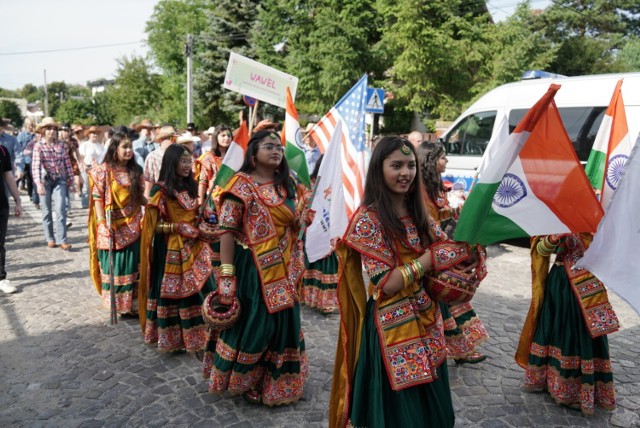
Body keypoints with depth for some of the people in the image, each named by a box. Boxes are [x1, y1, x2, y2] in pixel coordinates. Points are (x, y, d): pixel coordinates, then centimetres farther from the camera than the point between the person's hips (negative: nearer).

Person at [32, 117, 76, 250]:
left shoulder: (61, 145, 2)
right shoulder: (38, 146, -6)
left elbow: (67, 164, 4)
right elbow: (36, 165, -16)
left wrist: (71, 182, 4)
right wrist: (38, 183, -27)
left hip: (60, 180, 1)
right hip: (45, 180, -1)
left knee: (60, 209, -8)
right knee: (47, 210, 8)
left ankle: (62, 240, -5)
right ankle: (50, 238, 20)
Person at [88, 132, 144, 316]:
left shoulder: (135, 171, 7)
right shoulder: (102, 170, -6)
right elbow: (98, 199, -9)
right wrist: (102, 223, -17)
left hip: (132, 226, 4)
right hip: (111, 226, -4)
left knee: (132, 265, 7)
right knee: (113, 265, 6)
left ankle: (132, 303, 19)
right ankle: (115, 303, 20)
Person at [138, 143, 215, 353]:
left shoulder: (190, 187, 10)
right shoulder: (161, 190, -10)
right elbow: (152, 225, -12)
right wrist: (178, 227, -21)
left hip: (193, 248, 6)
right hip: (171, 250, -6)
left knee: (198, 291, 6)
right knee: (173, 293, 3)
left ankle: (195, 336, 18)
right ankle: (172, 339, 18)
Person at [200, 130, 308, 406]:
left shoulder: (285, 185, 10)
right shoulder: (241, 184, -10)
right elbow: (227, 230, -15)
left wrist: (299, 220, 0)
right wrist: (226, 274, -20)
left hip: (282, 268, 7)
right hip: (251, 267, -6)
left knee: (281, 321, 15)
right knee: (250, 321, 3)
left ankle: (276, 380, 37)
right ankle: (242, 379, 29)